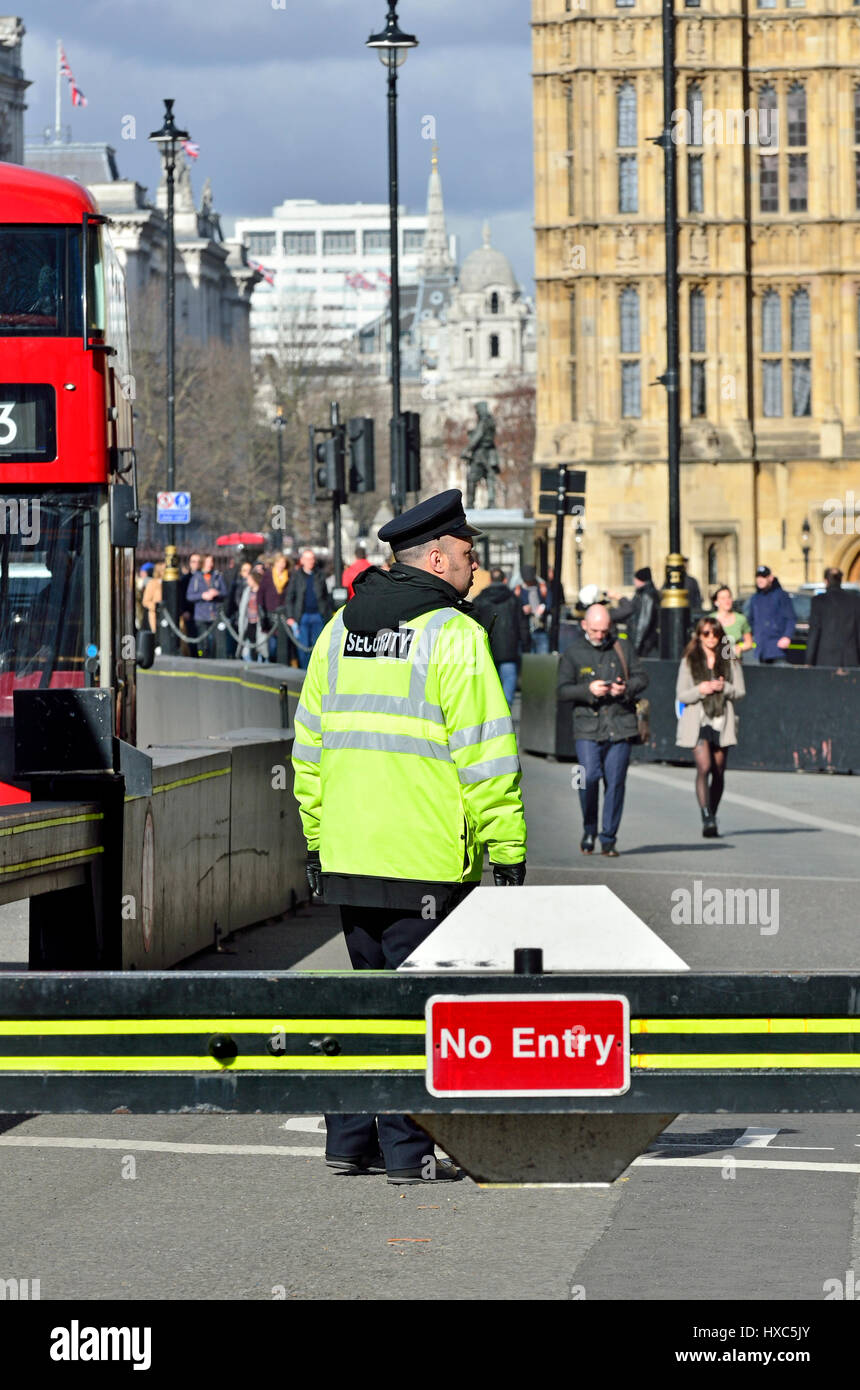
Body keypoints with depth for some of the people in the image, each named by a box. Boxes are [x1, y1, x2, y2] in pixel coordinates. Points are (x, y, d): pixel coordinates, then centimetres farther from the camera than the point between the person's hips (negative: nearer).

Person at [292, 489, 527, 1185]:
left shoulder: (341, 629, 12)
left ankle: (350, 1140, 18)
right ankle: (407, 1150, 1)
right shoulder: (454, 634, -10)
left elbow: (310, 742, 16)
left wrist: (316, 837, 21)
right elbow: (485, 754, -13)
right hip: (425, 859, -7)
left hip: (348, 855, 7)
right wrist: (508, 850, -10)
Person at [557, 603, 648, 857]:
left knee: (615, 781, 0)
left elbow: (641, 678, 11)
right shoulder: (573, 652, 4)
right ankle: (589, 829, 8)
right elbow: (563, 690, 0)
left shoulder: (623, 646, 8)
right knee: (589, 777, -13)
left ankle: (608, 839, 8)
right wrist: (588, 690, -17)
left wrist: (626, 688, -11)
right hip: (588, 726, -1)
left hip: (620, 725, 1)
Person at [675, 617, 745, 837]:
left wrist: (724, 688, -12)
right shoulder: (689, 662, 5)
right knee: (704, 767, -17)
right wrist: (700, 690, -14)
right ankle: (706, 818, -24)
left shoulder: (730, 661, 8)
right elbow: (681, 694, 3)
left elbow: (740, 692, 8)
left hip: (722, 722, 2)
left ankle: (712, 817, 19)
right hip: (698, 722, -2)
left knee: (718, 772, 6)